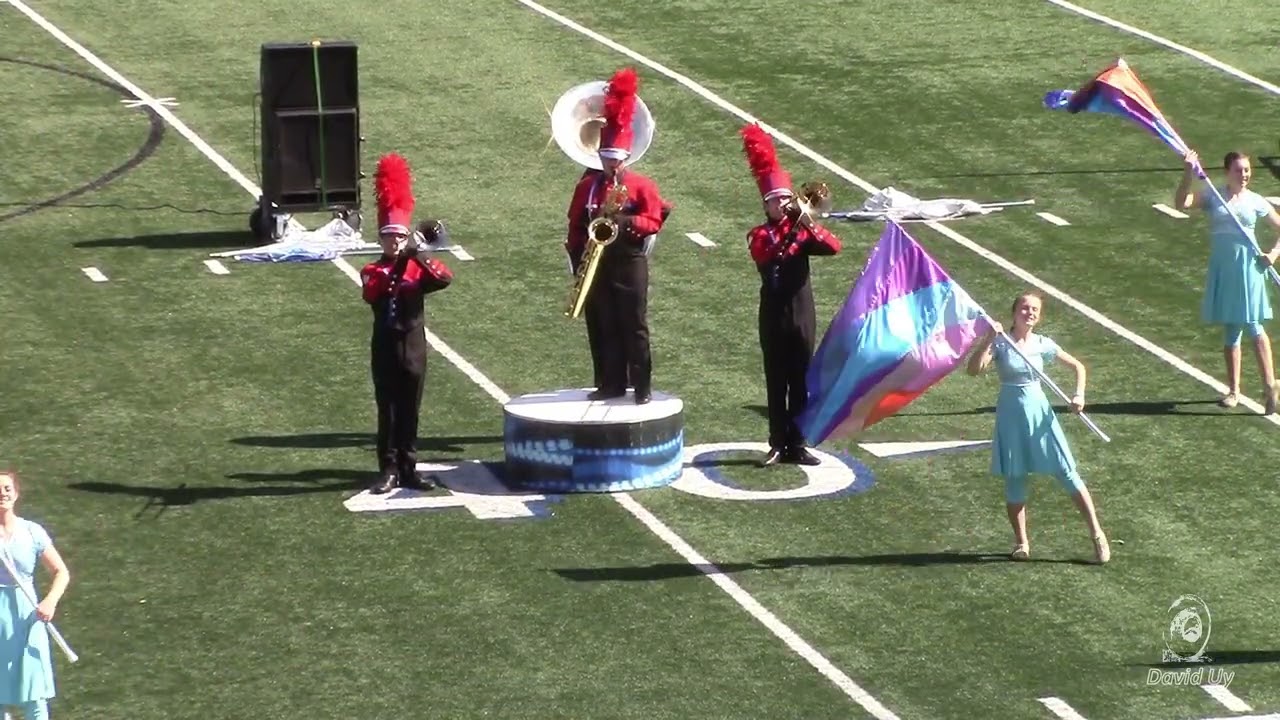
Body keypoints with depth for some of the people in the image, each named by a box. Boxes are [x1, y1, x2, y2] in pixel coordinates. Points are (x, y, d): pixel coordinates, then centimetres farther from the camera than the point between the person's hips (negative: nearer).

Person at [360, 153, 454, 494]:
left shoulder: (418, 267, 6)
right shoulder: (372, 271, 0)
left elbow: (445, 278, -15)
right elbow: (374, 292, -22)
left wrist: (418, 254, -25)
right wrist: (400, 262, -30)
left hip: (413, 348, 2)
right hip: (385, 349, -2)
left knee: (410, 411, 7)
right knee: (387, 411, 0)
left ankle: (408, 469, 14)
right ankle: (388, 471, 3)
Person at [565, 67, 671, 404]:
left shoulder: (642, 186, -2)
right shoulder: (587, 186, 7)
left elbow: (654, 221, -7)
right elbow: (576, 225, 9)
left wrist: (627, 221, -23)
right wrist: (577, 259, 0)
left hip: (629, 264, -3)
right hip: (596, 264, 3)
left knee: (634, 325, -2)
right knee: (601, 326, 5)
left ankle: (642, 385, 2)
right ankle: (610, 383, 12)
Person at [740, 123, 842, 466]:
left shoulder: (802, 230, 7)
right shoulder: (759, 235, 3)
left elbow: (834, 247, -9)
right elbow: (766, 255, -20)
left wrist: (809, 225, -21)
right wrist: (789, 230, -26)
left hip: (801, 313, 1)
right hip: (774, 314, -1)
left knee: (801, 380, 4)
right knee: (776, 381, 2)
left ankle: (797, 445, 8)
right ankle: (777, 445, 5)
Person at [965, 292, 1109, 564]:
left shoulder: (1042, 345, 1)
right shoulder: (1000, 343, -6)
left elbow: (1078, 366, 11)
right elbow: (974, 369, -20)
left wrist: (1079, 395, -4)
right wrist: (988, 339, -27)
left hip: (1038, 410, 1)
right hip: (1011, 413, -1)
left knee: (1067, 473, -1)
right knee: (1014, 480, 5)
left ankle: (1097, 534, 4)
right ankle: (1021, 543, 17)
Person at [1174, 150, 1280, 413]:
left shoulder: (1255, 201, 2)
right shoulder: (1213, 197, 2)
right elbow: (1182, 203, -14)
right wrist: (1189, 173, -26)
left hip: (1248, 266, -2)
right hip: (1222, 268, 2)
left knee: (1253, 327, -10)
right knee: (1230, 331, 9)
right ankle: (1234, 390, 17)